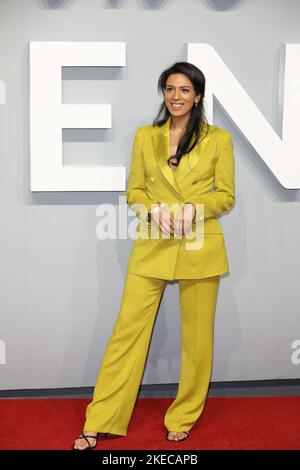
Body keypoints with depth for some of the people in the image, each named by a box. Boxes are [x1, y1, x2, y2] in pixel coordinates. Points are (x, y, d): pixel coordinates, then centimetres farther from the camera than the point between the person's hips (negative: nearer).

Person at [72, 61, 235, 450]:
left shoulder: (218, 139, 2)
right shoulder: (145, 136, 8)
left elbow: (226, 195, 2)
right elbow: (133, 190, 8)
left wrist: (194, 208, -17)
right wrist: (155, 209, -12)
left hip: (200, 247, -1)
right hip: (152, 245, 1)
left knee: (196, 335, 7)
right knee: (128, 328, 1)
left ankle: (183, 417, 26)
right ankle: (99, 423, 11)